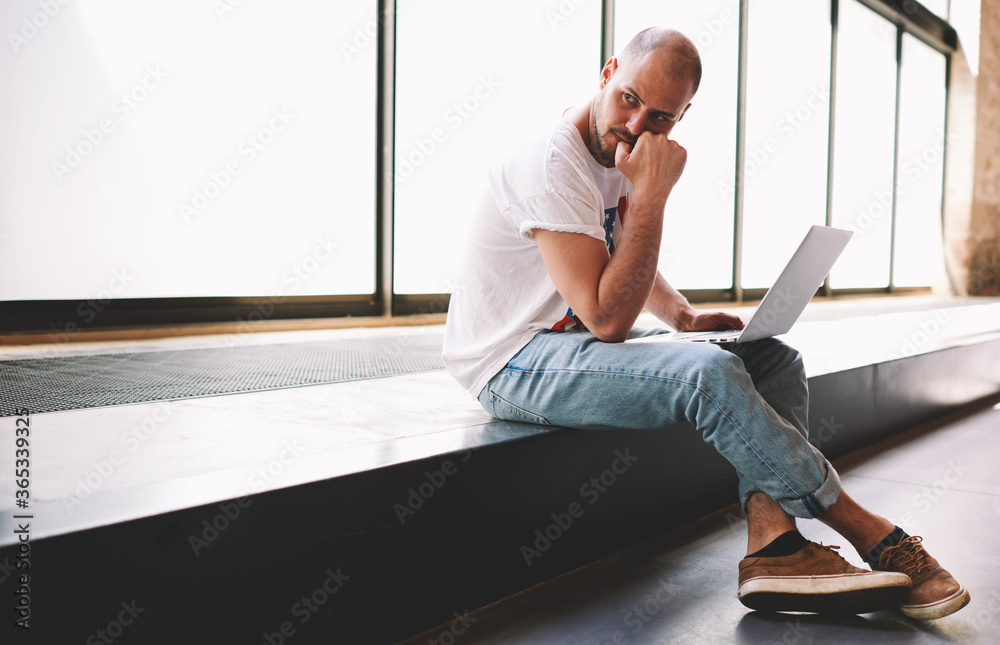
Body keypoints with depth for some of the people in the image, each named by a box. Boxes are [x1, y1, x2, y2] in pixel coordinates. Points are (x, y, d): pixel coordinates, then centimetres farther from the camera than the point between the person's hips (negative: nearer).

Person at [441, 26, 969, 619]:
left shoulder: (624, 156, 8)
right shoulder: (554, 163, -20)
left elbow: (633, 268, 26)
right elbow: (607, 318, -26)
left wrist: (684, 315, 6)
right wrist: (651, 193, -23)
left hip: (577, 343, 9)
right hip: (513, 364, -9)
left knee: (775, 359, 0)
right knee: (709, 373, -30)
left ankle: (773, 545, -19)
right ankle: (873, 536, -13)